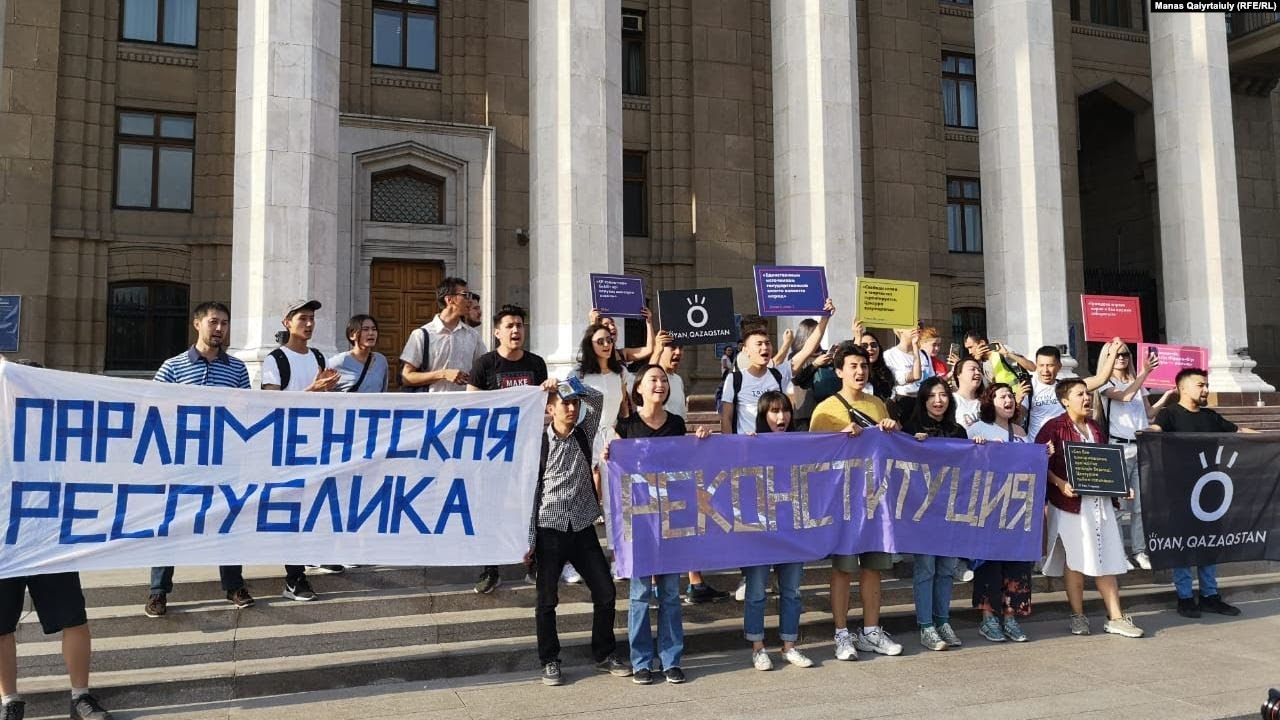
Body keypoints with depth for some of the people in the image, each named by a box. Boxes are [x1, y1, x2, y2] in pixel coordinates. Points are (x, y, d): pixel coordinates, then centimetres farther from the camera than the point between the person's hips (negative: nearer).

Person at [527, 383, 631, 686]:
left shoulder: (584, 435, 5)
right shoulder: (539, 444, -4)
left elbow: (597, 398, -6)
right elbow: (530, 492, -4)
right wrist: (529, 540, -6)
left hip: (583, 528, 3)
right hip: (550, 530, -3)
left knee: (605, 592, 4)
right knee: (547, 600, 5)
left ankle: (604, 655, 21)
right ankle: (550, 662, 20)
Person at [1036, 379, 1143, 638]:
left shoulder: (1096, 428, 16)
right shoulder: (1053, 428, -6)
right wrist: (1060, 484, -22)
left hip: (1101, 501, 6)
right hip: (1071, 502, -6)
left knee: (1107, 559, 7)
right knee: (1075, 559, 1)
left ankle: (1115, 617, 14)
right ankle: (1078, 616, 13)